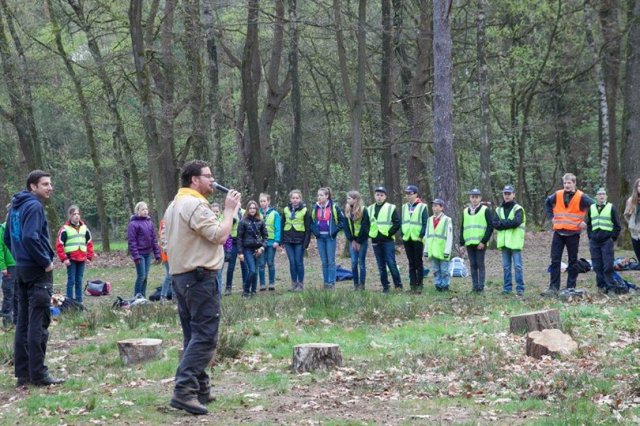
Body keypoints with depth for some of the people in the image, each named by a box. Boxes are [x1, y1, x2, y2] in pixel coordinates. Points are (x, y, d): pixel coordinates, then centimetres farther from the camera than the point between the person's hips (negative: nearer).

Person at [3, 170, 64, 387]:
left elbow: (7, 238, 20)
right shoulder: (34, 206, -14)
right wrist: (46, 261, -16)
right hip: (38, 272, -9)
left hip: (21, 270, 9)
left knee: (23, 322, 11)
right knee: (39, 323, -6)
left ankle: (23, 373, 14)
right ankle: (38, 374, -5)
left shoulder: (16, 207, 14)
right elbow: (30, 237, -26)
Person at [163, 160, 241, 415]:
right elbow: (220, 236, -19)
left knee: (194, 335, 12)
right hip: (200, 278, -10)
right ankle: (184, 391, -20)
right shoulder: (195, 204, -15)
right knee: (205, 336, -12)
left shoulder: (174, 206, 17)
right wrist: (230, 210, -6)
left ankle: (200, 388, 15)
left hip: (180, 276, 10)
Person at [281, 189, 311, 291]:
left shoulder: (304, 211, -2)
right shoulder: (286, 210, 9)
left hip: (299, 241, -3)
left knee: (299, 262, -2)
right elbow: (282, 225, 13)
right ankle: (294, 283, 12)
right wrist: (282, 240, 6)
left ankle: (300, 284, 6)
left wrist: (306, 242, -9)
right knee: (292, 262, 5)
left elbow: (308, 228, -3)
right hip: (288, 240, 3)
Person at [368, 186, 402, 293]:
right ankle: (385, 286, 13)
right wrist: (370, 234, 4)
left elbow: (397, 223, -5)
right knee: (381, 266, 7)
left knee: (391, 264, -8)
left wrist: (389, 233, -11)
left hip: (388, 241, -4)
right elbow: (366, 224, 18)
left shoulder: (391, 208, -1)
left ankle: (398, 285, 2)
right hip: (375, 241, 5)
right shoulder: (370, 209, 12)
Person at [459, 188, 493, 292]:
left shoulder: (485, 210, 0)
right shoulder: (465, 211, 15)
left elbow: (490, 227, -6)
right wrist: (462, 244, 10)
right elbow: (462, 228, 18)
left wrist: (484, 241, -13)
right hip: (469, 243, 5)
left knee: (480, 265, -3)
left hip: (480, 244, -5)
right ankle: (475, 286, 10)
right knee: (473, 265, 6)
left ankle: (480, 286, -1)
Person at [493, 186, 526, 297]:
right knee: (506, 266, 9)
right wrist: (508, 223, -11)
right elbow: (495, 224, 2)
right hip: (504, 242, 5)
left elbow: (516, 222, -17)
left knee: (517, 266, -6)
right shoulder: (499, 210, 14)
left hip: (515, 242, -5)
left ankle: (520, 289, -3)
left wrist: (502, 223, -9)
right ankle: (507, 288, 15)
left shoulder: (518, 209, -1)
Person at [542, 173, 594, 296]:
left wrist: (586, 222, -6)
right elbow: (547, 203, 22)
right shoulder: (557, 195, 5)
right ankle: (553, 288, 0)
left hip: (573, 234, -3)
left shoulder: (581, 197, -6)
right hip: (558, 232, 3)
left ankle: (571, 288, 12)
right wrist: (551, 217, 11)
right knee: (555, 260, -2)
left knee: (573, 261, 6)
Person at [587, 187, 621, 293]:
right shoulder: (591, 208, 13)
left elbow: (617, 225, 3)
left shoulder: (611, 208, 2)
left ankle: (610, 286, -2)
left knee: (608, 265, -7)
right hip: (594, 241, 4)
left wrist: (613, 238, -3)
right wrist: (590, 237, 10)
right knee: (597, 265, 4)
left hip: (607, 241, -4)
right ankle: (601, 285, 12)